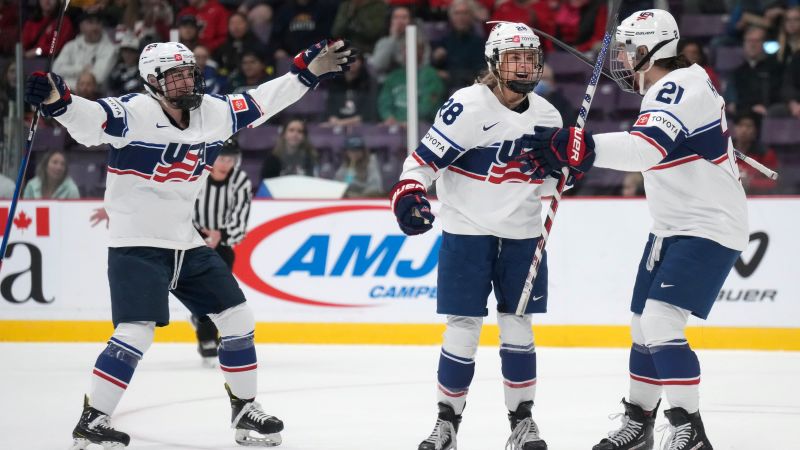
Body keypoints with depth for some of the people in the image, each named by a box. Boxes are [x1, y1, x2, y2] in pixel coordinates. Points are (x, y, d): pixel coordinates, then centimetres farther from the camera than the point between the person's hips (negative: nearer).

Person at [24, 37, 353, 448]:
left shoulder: (215, 113, 2)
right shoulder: (133, 113, -18)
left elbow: (261, 102, 13)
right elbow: (89, 120, -33)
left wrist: (310, 71, 10)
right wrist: (57, 101, -54)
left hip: (187, 244, 7)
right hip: (137, 245, -7)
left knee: (237, 318, 9)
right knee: (137, 332, -19)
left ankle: (245, 411, 24)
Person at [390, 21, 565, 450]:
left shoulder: (547, 116, 4)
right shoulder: (467, 106, -13)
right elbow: (424, 158, -13)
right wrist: (408, 192, -29)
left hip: (521, 237, 4)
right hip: (466, 233, -4)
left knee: (518, 329, 7)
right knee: (462, 329, -1)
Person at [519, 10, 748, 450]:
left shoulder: (681, 90, -22)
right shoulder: (666, 90, 10)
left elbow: (647, 148, -39)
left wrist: (574, 146, -45)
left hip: (709, 228, -10)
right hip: (672, 227, 10)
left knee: (660, 323, -20)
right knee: (644, 328, 14)